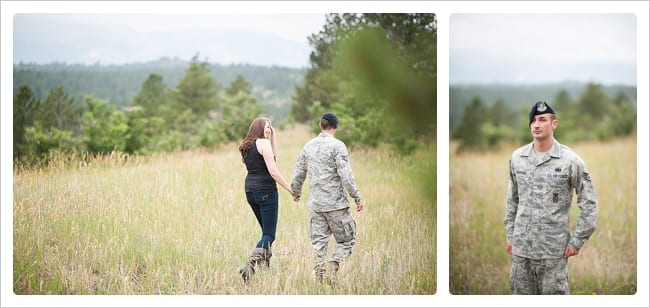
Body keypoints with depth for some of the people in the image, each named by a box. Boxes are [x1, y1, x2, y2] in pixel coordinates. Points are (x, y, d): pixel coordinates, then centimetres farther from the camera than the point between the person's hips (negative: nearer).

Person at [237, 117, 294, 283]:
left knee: (267, 231, 19)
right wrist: (290, 189, -10)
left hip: (250, 191, 8)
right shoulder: (263, 143, -10)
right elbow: (273, 171, -15)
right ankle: (249, 265, -25)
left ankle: (266, 266, 16)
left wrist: (273, 136, 19)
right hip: (266, 190, -8)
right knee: (269, 234, -7)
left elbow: (273, 155, 26)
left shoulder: (246, 146, 15)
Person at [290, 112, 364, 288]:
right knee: (347, 240, 4)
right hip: (336, 204, -5)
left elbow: (298, 175, 16)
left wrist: (296, 193, 33)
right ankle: (333, 264, -19)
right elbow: (345, 176, -16)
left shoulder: (308, 146, 10)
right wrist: (357, 198, -11)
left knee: (319, 244, 9)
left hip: (316, 205, 5)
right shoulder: (337, 146, -8)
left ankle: (319, 276, 2)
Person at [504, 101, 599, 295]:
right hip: (520, 248, 4)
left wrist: (577, 241, -5)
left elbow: (589, 204, -3)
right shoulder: (517, 157, 6)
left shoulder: (570, 160, -6)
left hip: (553, 250, -4)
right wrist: (510, 235, 12)